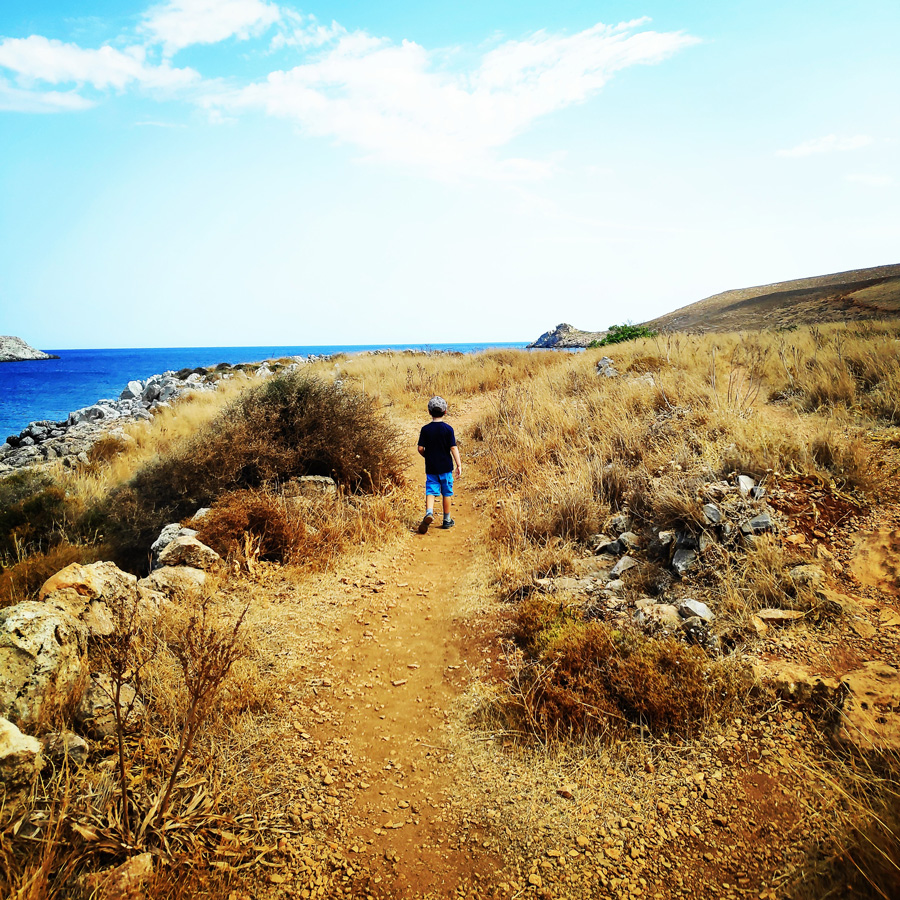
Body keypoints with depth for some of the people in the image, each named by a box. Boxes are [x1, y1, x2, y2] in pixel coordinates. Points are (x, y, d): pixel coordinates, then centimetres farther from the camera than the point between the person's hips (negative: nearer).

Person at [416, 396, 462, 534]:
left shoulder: (425, 429, -3)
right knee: (446, 493, 10)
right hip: (446, 467, -1)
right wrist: (458, 464, -4)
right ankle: (447, 520, 19)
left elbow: (420, 448, -4)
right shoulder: (448, 429, -7)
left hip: (431, 467, 1)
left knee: (431, 491, 3)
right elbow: (453, 448, -9)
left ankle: (429, 513, -23)